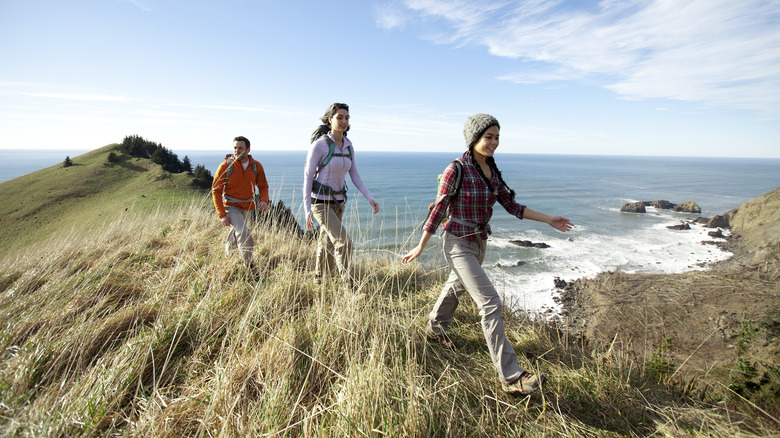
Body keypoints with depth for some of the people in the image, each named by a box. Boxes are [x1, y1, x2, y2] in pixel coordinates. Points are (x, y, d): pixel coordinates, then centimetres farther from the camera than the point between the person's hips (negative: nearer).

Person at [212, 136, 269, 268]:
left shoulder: (256, 166, -9)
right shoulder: (225, 166, -18)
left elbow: (263, 186, 2)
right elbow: (216, 191, -14)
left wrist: (264, 201, -21)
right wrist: (222, 215, -21)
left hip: (247, 207, 5)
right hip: (230, 206, -5)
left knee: (236, 231, 26)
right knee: (243, 233, -25)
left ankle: (227, 254, 55)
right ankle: (250, 266, -16)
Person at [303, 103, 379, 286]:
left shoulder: (348, 145, 2)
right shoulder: (319, 144, -18)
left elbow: (354, 176, 5)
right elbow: (307, 176, -15)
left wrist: (370, 197, -6)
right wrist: (307, 210, -20)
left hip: (338, 201, 7)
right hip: (320, 202, -7)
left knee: (328, 243, 18)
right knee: (344, 242, -16)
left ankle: (319, 280, 38)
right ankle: (348, 283, -1)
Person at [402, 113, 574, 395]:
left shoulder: (491, 170, 3)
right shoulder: (456, 170, -19)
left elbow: (511, 206, 8)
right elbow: (438, 210, -14)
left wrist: (548, 220, 4)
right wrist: (421, 247, -9)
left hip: (479, 243, 8)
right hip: (459, 245, -8)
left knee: (456, 287, 27)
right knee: (491, 303, -11)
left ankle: (435, 327, 54)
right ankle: (511, 377, -3)